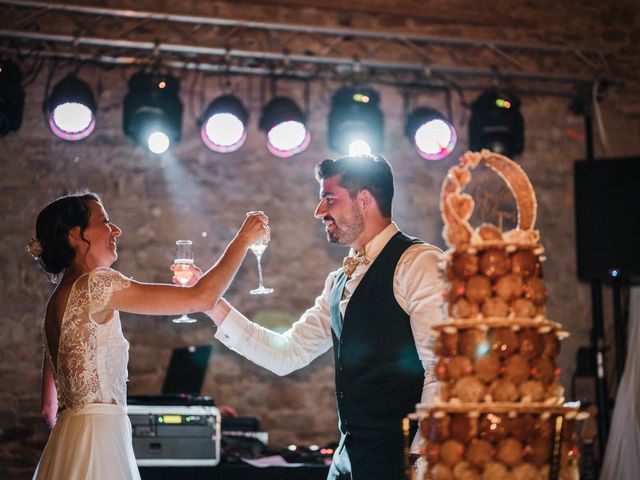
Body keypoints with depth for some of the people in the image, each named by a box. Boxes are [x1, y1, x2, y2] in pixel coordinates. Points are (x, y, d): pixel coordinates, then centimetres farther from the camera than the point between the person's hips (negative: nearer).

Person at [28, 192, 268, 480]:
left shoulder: (58, 301, 16)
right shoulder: (95, 284, -12)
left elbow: (49, 406, 20)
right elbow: (200, 299, -13)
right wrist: (244, 239, -2)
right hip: (98, 437, -10)